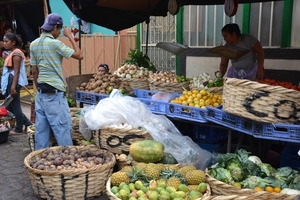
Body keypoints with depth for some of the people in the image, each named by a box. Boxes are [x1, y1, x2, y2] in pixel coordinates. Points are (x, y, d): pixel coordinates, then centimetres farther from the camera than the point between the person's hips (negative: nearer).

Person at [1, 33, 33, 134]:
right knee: (9, 106, 14)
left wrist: (13, 87, -23)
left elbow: (17, 71, -19)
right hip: (10, 81, 10)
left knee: (15, 105, -1)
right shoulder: (12, 53, 16)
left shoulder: (16, 53, -13)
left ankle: (19, 129, 11)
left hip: (13, 81, -10)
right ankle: (26, 122, 20)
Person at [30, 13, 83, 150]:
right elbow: (79, 56, -11)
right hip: (55, 92, -7)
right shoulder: (55, 43, -13)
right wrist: (70, 37, -2)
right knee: (62, 127, 0)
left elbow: (34, 71, 13)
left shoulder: (34, 44, 9)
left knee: (41, 128, 11)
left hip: (41, 92, 8)